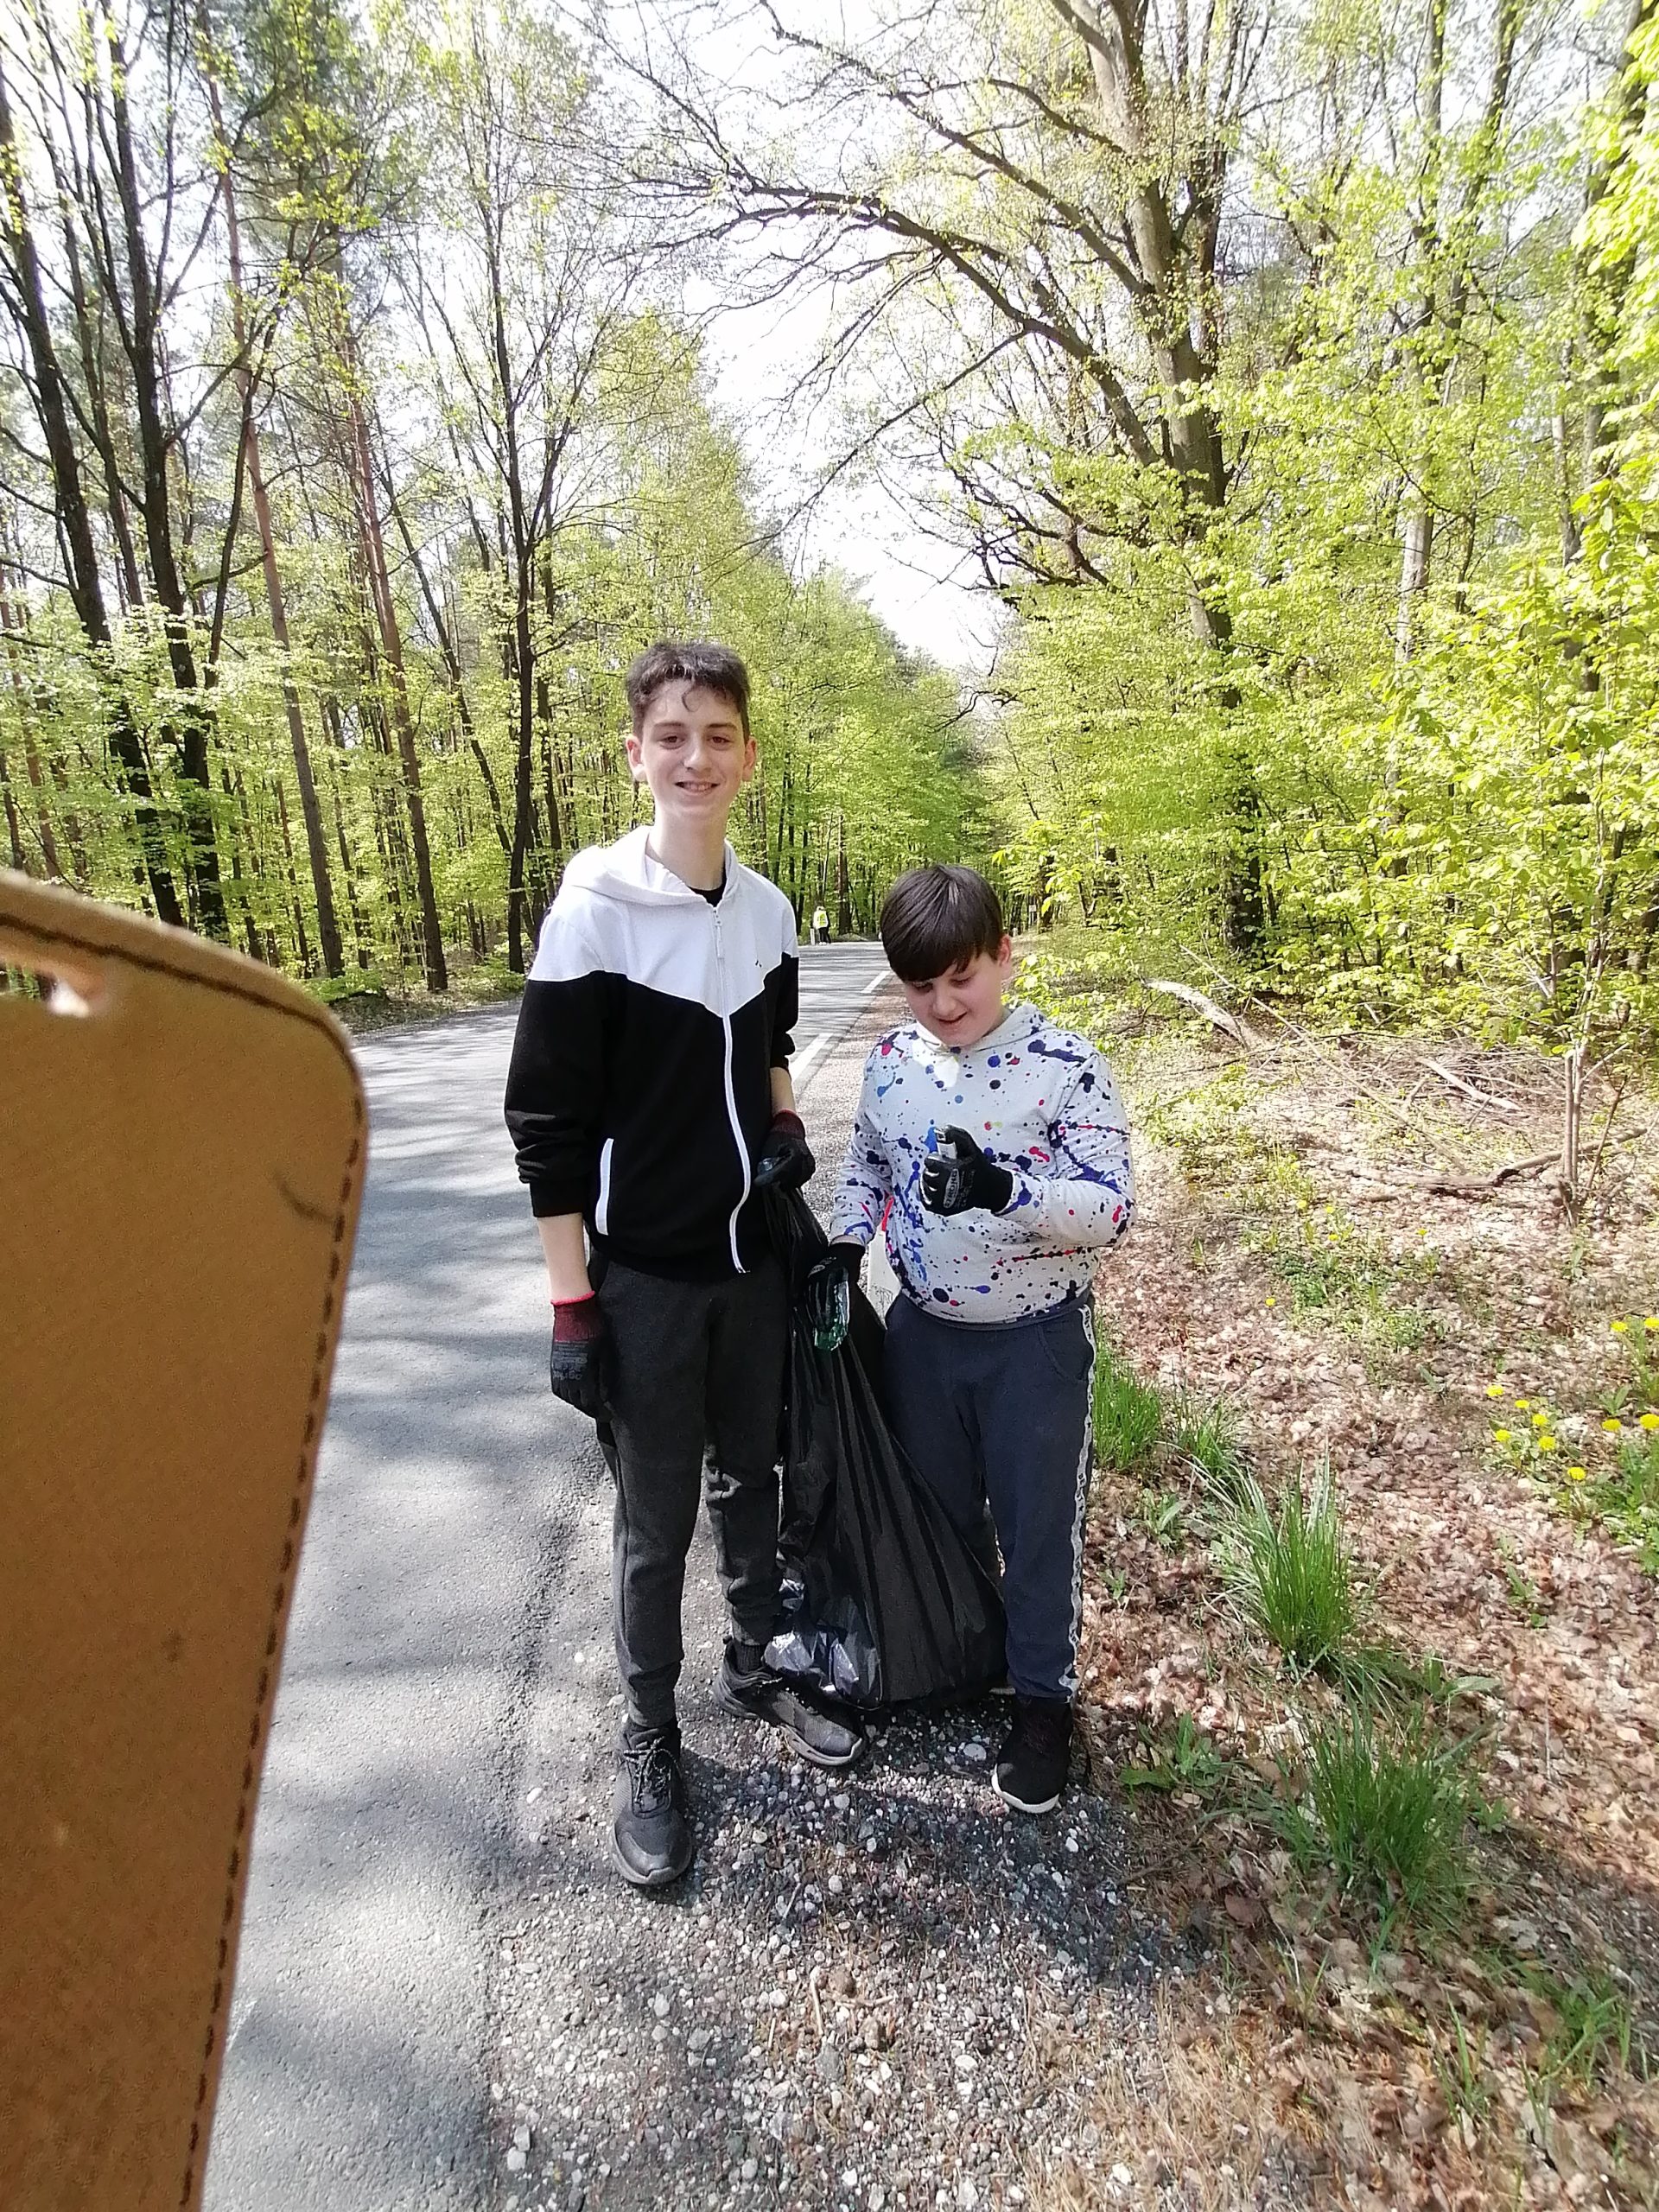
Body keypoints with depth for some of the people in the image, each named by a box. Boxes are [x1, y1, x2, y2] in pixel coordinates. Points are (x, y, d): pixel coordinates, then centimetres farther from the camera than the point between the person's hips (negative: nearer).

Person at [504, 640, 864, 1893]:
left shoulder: (767, 910, 2)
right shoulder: (594, 911, -14)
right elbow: (546, 1123, -13)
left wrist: (786, 1125, 1)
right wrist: (573, 1301, -14)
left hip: (754, 1261, 5)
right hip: (644, 1277, -5)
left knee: (751, 1482, 20)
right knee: (657, 1522, 9)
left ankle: (758, 1666, 43)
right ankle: (650, 1741, 32)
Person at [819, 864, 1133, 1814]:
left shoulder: (1065, 1066, -18)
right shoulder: (891, 1059, -3)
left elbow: (1111, 1208, -21)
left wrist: (1004, 1188, -38)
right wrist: (843, 1247, -4)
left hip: (1036, 1340, -4)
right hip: (926, 1332, 5)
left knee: (1037, 1523, 13)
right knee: (936, 1512, 22)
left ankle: (1044, 1698, 37)